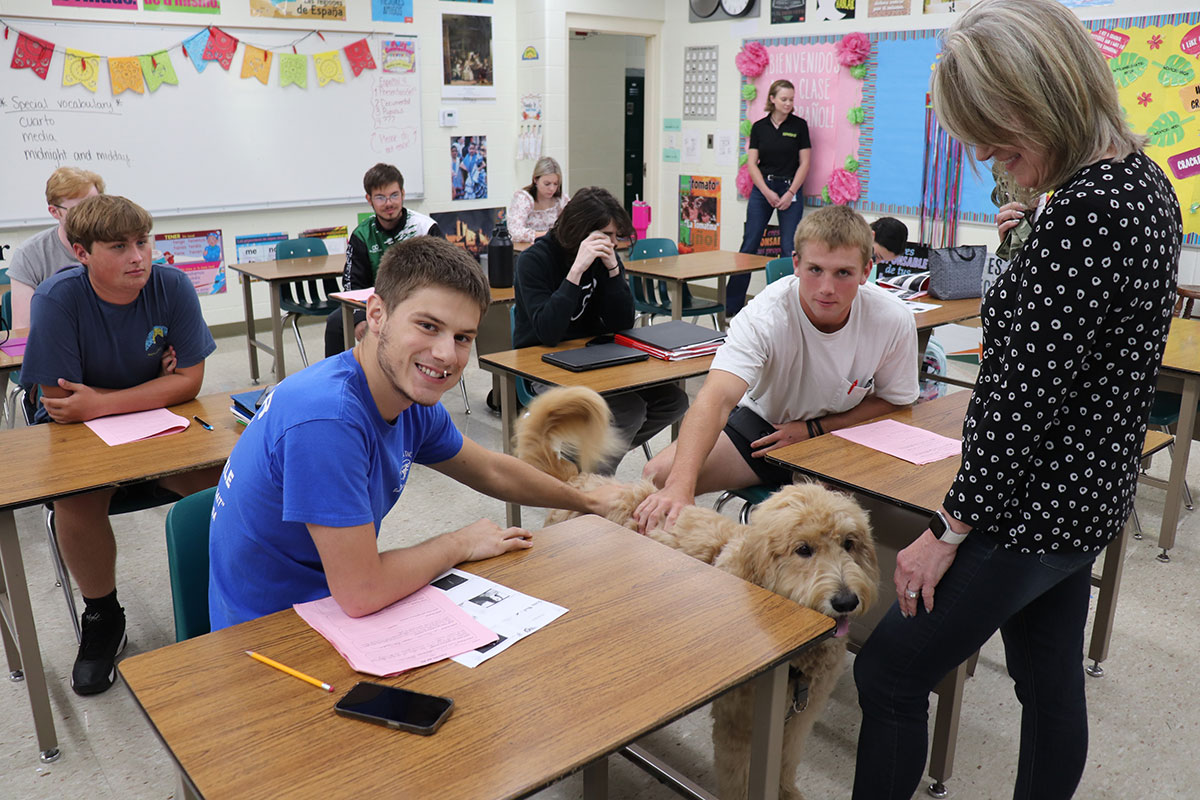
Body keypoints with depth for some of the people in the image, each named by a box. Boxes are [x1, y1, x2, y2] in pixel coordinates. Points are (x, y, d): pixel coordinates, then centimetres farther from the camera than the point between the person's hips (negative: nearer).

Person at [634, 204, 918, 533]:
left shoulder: (894, 320, -20)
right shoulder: (765, 316, -28)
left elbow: (893, 400, -2)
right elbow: (716, 398, -42)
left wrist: (814, 429, -17)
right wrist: (680, 486, -58)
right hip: (763, 421, 0)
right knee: (660, 476, -21)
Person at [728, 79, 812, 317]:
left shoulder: (799, 125, 2)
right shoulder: (759, 127, 5)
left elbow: (804, 163, 0)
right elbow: (752, 163, 2)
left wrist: (789, 194, -9)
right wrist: (768, 193, -8)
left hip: (790, 190, -1)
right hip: (762, 189, 1)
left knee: (789, 249, -3)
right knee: (749, 245, 1)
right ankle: (731, 304, 6)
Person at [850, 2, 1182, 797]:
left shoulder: (1084, 211, -25)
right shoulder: (1143, 180, 6)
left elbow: (1024, 401, -24)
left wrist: (949, 529, -17)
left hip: (1034, 506, -10)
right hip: (1091, 490, 10)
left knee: (890, 671, 4)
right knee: (1052, 685, 22)